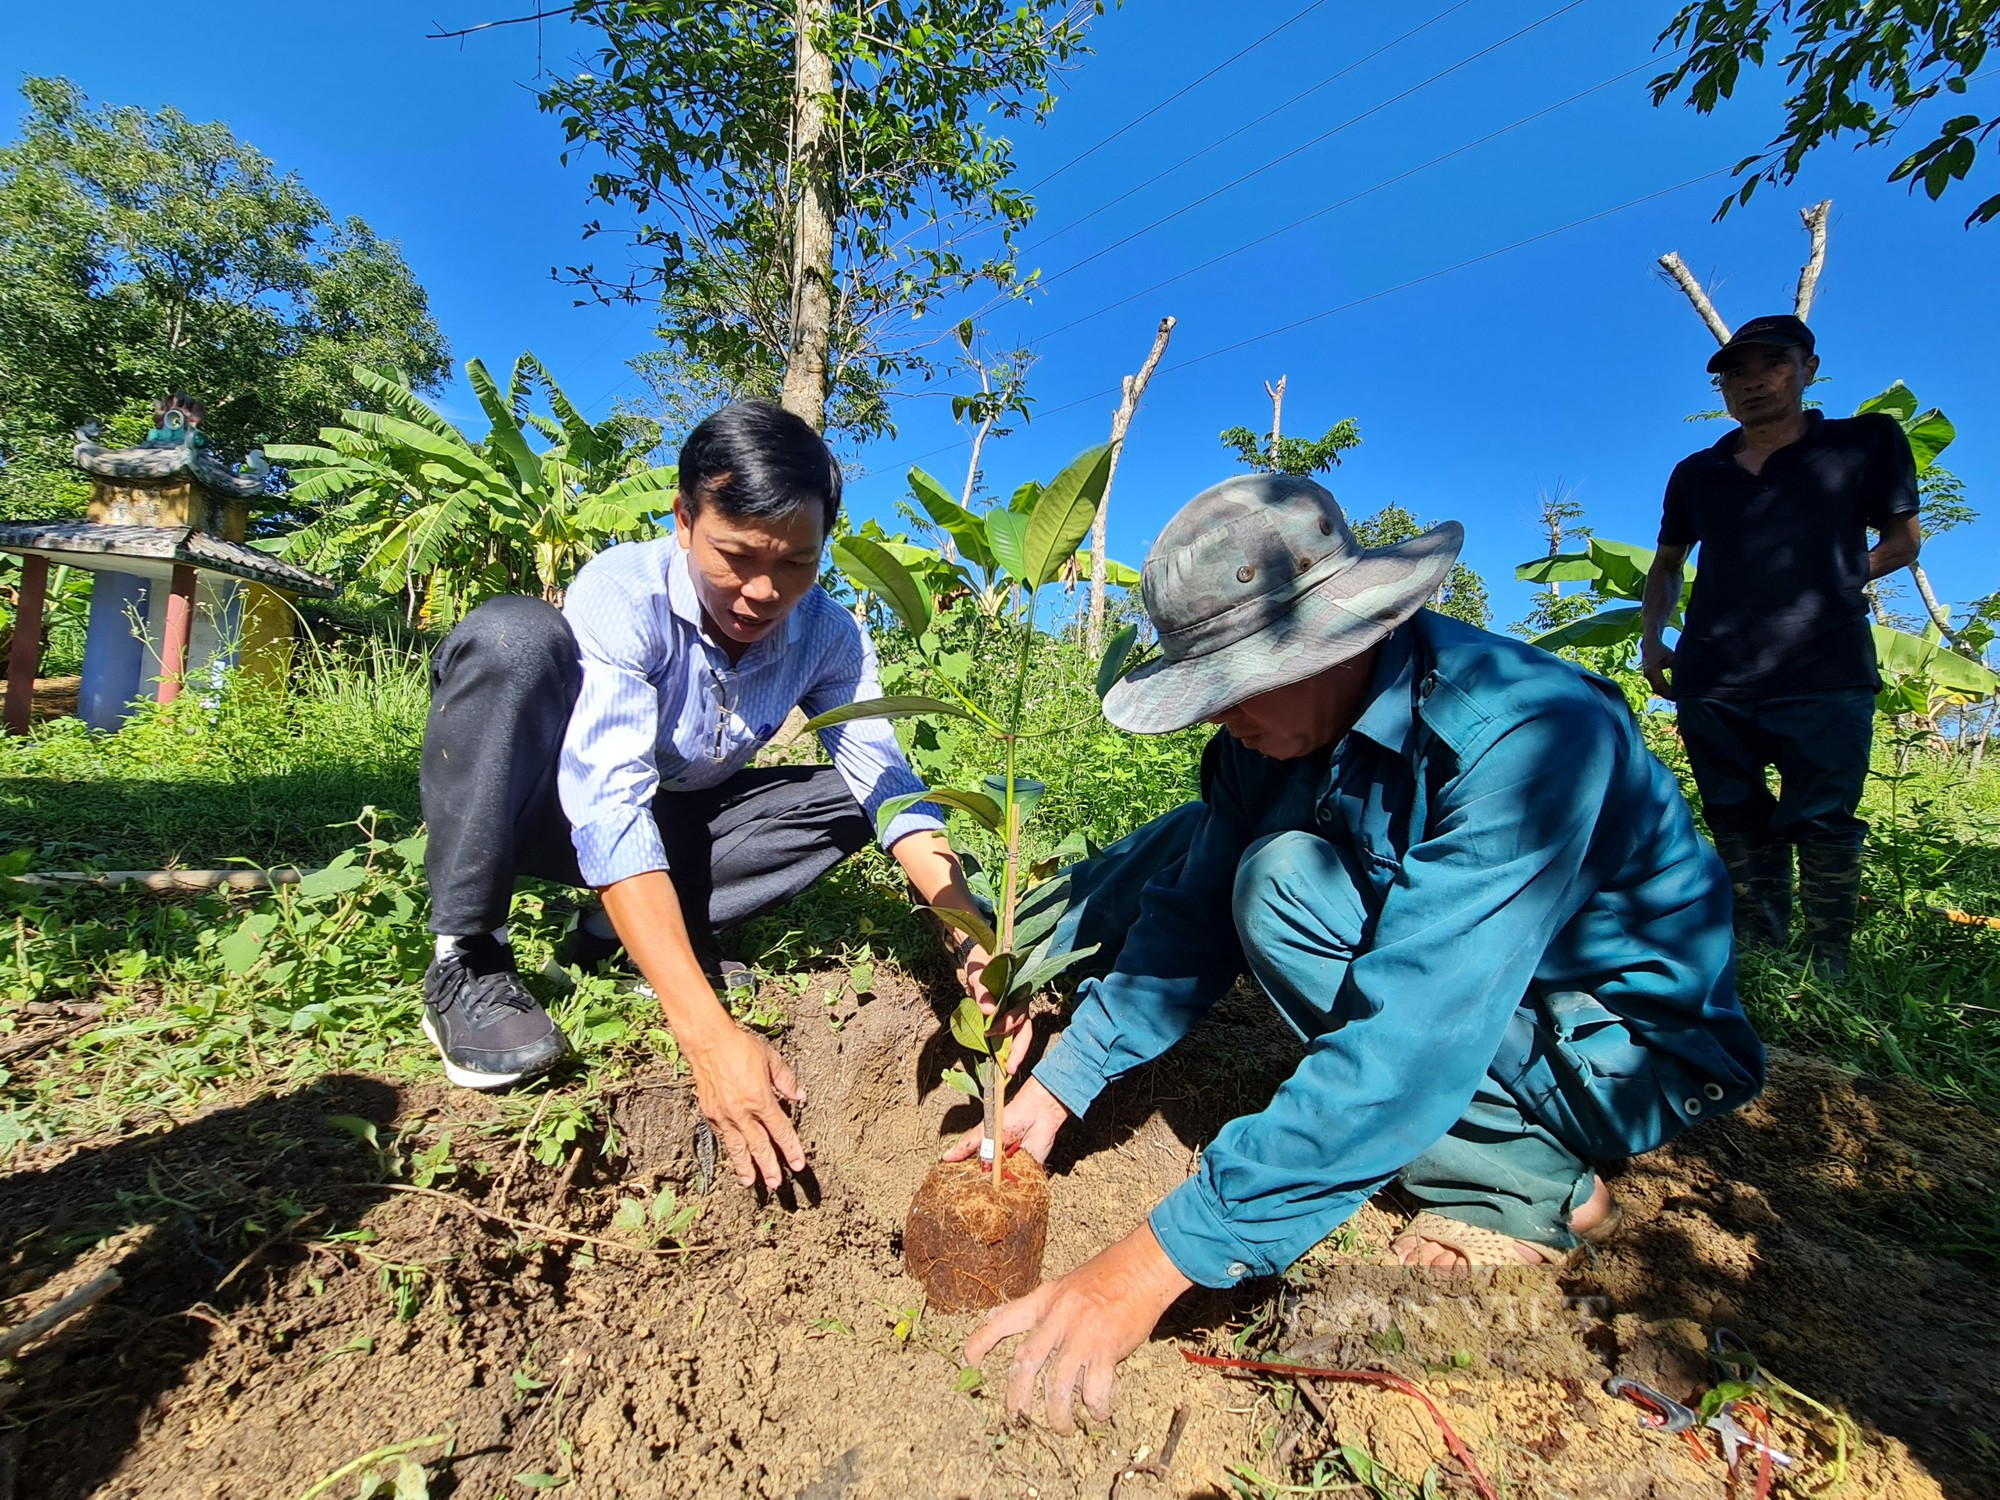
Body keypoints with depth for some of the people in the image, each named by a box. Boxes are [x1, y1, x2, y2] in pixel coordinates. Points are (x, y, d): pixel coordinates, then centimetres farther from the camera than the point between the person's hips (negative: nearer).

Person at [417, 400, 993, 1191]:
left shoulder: (828, 636, -16)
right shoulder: (623, 593, -30)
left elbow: (887, 783, -21)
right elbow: (610, 807, -40)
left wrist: (971, 935, -38)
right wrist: (709, 1031, -49)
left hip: (672, 826, 5)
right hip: (544, 813, -4)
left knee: (847, 796, -13)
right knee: (513, 636, -31)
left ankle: (615, 939, -9)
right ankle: (469, 961, -19)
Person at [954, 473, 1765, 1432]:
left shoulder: (1523, 732, -33)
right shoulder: (1275, 726, -12)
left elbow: (1411, 1045, -41)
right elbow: (1197, 918, -6)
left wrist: (1156, 1263, -40)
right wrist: (1060, 1086, -11)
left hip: (1619, 1051, -5)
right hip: (1439, 955, 6)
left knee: (1283, 881, -27)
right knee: (1191, 846, -4)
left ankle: (1525, 1183, -13)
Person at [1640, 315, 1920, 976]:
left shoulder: (1866, 441, 10)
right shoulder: (1697, 473, 16)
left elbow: (1903, 539, 14)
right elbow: (1666, 564, 25)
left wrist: (1829, 581, -1)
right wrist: (1651, 638, 11)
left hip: (1825, 677, -3)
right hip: (1710, 684, 3)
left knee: (1821, 826, -4)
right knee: (1738, 831, 8)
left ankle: (1828, 972, 8)